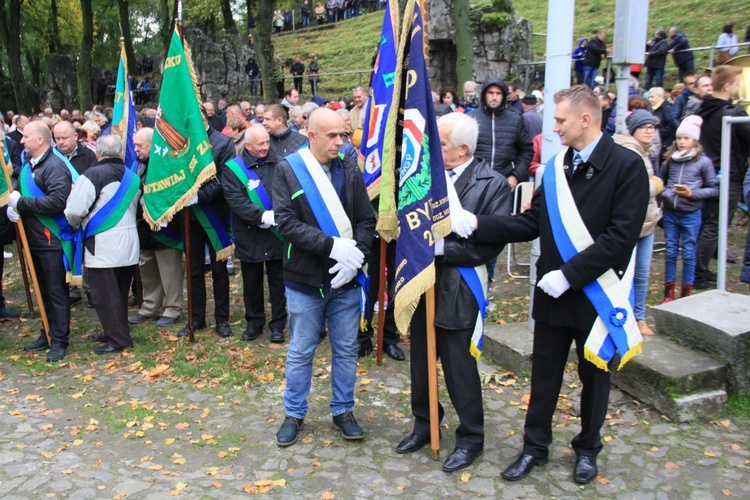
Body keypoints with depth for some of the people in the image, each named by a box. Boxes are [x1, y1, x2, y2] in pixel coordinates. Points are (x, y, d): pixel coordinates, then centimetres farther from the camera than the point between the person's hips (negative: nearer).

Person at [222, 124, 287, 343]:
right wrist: (261, 216, -21)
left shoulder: (276, 164, 1)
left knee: (278, 280, 8)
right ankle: (254, 322, 29)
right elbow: (236, 201, -13)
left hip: (277, 233, 1)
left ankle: (278, 324, 21)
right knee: (252, 282, 13)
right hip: (249, 235, 0)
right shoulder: (233, 169, -4)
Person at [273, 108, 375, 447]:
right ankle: (294, 413, 28)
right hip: (305, 279, -2)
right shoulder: (288, 170, -6)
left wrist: (355, 255, -14)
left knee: (346, 350, 12)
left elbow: (367, 220, 3)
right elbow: (286, 222, -14)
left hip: (346, 279, 3)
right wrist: (333, 245, -20)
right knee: (300, 352, 10)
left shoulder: (350, 170, 2)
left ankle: (343, 410, 30)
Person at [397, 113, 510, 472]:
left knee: (460, 368, 7)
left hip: (458, 290, -5)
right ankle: (424, 424, 39)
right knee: (421, 363, 18)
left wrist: (441, 247, -22)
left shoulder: (492, 184, -11)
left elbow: (491, 243, -17)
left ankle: (470, 438, 27)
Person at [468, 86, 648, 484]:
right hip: (552, 291, 4)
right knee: (544, 373, 13)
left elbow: (621, 236, -20)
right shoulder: (557, 166, 5)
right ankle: (535, 446, 29)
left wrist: (569, 274, -22)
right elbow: (532, 223, 2)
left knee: (594, 375, 15)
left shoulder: (626, 165, -13)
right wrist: (476, 224, -8)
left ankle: (587, 449, 35)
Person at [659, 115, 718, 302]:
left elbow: (714, 189, -3)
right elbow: (661, 181, 19)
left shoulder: (703, 162, -5)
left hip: (691, 214, -3)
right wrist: (663, 193, 0)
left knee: (688, 254, 5)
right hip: (670, 212, 3)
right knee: (670, 252, 9)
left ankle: (686, 292, 17)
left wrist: (693, 193, -16)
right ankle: (669, 291, 19)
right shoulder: (670, 159, 4)